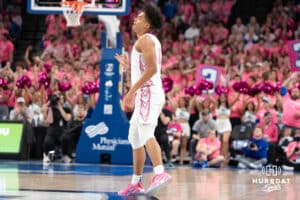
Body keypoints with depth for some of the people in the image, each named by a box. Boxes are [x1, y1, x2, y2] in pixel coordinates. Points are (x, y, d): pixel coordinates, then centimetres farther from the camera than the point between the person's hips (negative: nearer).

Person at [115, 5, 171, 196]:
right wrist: (129, 64, 28)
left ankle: (160, 173, -40)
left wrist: (133, 89, -21)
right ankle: (136, 183, 21)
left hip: (148, 94, -11)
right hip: (147, 95, 11)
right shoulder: (150, 41, 22)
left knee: (146, 135, -25)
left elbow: (152, 68, -21)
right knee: (135, 139, 15)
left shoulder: (145, 40, -9)